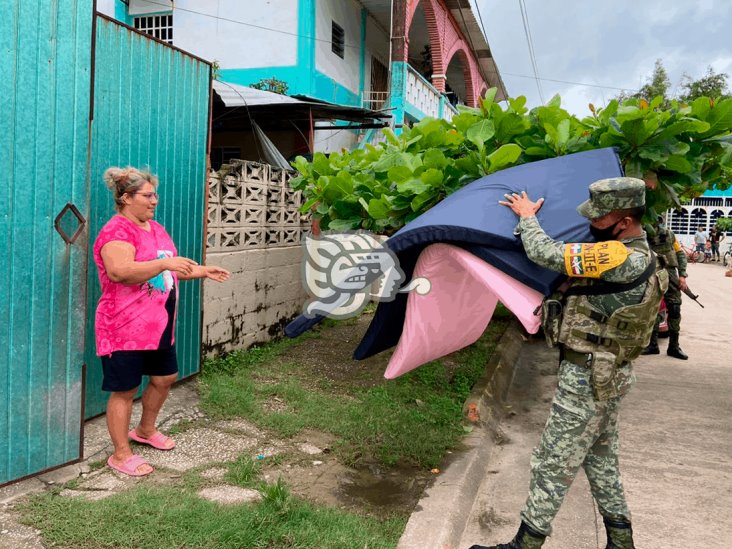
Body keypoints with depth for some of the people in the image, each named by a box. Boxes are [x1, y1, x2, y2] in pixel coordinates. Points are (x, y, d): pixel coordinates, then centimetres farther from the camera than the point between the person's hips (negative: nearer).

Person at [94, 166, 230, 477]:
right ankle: (121, 455, 17)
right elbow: (119, 271, -34)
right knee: (125, 390, 2)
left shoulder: (156, 228, 12)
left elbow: (169, 271, 22)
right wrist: (165, 263, -41)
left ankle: (146, 430, 41)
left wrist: (203, 272, 11)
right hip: (125, 329, -9)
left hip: (158, 326, 9)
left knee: (165, 377, 19)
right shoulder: (117, 231, -17)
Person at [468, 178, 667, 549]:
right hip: (607, 374, 10)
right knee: (600, 456, 22)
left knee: (553, 464, 1)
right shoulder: (638, 256, 8)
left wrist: (527, 216, -4)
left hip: (588, 377, -10)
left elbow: (543, 253, -21)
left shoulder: (619, 258, -24)